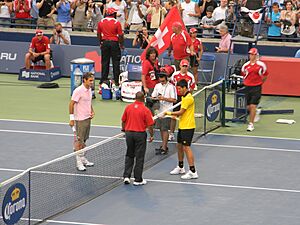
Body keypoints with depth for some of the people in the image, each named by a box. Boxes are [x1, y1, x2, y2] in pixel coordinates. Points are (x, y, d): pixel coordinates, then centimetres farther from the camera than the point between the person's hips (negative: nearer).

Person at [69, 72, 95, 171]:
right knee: (80, 141, -4)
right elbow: (71, 104, -16)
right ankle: (79, 163, 0)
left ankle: (83, 159, 25)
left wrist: (92, 111, 7)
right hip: (80, 120, -8)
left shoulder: (89, 90, 9)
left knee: (84, 140, 15)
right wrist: (71, 119, -18)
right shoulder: (78, 91, -17)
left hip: (88, 118, 8)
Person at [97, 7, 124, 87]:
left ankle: (103, 80, 10)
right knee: (116, 62, 3)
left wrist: (101, 43, 22)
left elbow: (98, 34, 10)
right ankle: (116, 81, 4)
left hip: (105, 43, 3)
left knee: (105, 62, 10)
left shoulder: (101, 22, 2)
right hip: (114, 43, -3)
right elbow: (120, 35, -10)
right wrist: (121, 44, 3)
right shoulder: (116, 22, -10)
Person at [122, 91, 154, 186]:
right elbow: (150, 125, -11)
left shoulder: (128, 107, -1)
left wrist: (124, 130, 23)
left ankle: (126, 176, 11)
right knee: (139, 157, 5)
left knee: (129, 156, 17)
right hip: (140, 134, -4)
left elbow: (123, 121, 8)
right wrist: (152, 135, 3)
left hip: (129, 133, 4)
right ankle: (138, 179, 9)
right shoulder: (145, 110, -12)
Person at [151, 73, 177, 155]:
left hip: (166, 111, -6)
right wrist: (155, 99, -11)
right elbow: (153, 97, 12)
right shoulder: (157, 86, 10)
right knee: (161, 129, 12)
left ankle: (164, 148, -4)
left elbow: (174, 100, -11)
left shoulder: (171, 87, -9)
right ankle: (164, 145, 23)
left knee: (165, 129, -6)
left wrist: (164, 98, -21)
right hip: (159, 110, 6)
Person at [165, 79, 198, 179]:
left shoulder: (188, 98, -18)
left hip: (188, 127, -10)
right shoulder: (184, 97, 15)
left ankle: (193, 171, -11)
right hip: (182, 126, 10)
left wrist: (169, 113, -7)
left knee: (186, 147, -11)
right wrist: (175, 115, 5)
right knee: (179, 145, 18)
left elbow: (181, 112, -18)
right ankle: (180, 168, 34)